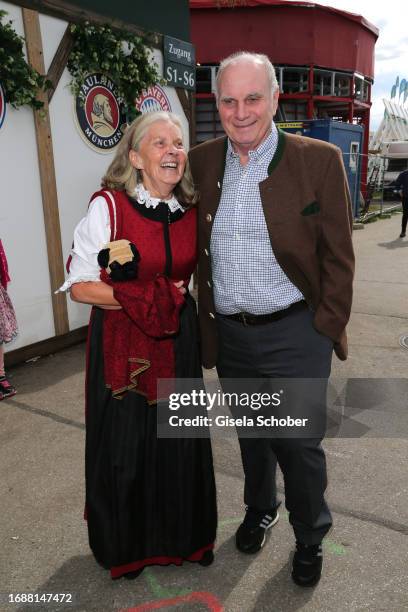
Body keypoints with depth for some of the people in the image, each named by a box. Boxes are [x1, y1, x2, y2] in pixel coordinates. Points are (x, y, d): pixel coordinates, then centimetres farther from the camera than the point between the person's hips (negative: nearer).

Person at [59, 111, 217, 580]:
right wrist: (141, 299, -21)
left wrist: (179, 296, 2)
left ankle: (180, 534, 40)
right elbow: (79, 285, -13)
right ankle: (123, 544, 39)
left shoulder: (192, 211, 2)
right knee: (123, 446, 10)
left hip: (177, 338, 4)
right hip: (121, 342, -4)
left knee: (179, 439, 13)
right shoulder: (108, 206, -14)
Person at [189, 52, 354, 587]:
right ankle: (259, 509, 49)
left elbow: (338, 256, -6)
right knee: (250, 436, 22)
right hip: (229, 335, 4)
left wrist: (325, 331, -6)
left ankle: (310, 538, 37)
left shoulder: (319, 160, -8)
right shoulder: (201, 162, 1)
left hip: (294, 336, -3)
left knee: (300, 447, 9)